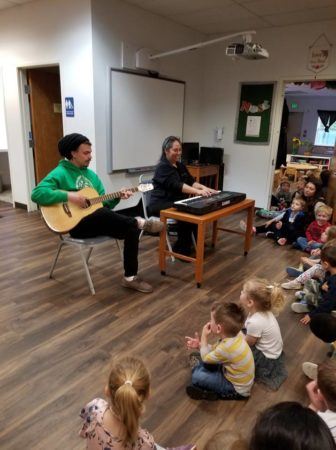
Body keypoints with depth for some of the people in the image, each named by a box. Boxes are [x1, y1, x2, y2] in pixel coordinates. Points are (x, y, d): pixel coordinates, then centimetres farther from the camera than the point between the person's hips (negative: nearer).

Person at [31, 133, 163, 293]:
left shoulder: (91, 174, 16)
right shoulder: (60, 173, -6)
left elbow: (104, 203, 14)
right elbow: (37, 193, -21)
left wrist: (117, 197, -5)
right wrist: (69, 196, -26)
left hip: (99, 223, 7)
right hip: (76, 224, -6)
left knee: (132, 229, -13)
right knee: (102, 213, -37)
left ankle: (130, 278, -5)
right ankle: (141, 223, -17)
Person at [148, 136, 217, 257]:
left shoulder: (180, 165, 13)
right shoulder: (162, 167, -15)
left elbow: (191, 181, 3)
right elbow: (176, 185, -29)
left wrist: (204, 188, -18)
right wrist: (198, 191, -41)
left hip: (176, 202, 8)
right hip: (161, 205, -8)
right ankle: (181, 249, -16)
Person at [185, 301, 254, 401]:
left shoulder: (227, 347, -37)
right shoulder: (234, 334, -15)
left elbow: (205, 358, -17)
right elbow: (215, 349, 4)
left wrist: (204, 337, -10)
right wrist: (199, 344, -7)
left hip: (237, 389, -7)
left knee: (197, 376, -13)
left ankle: (219, 394, 6)